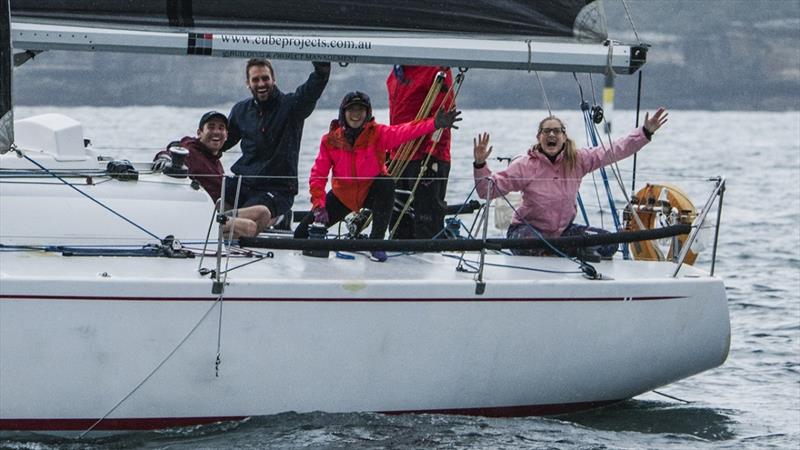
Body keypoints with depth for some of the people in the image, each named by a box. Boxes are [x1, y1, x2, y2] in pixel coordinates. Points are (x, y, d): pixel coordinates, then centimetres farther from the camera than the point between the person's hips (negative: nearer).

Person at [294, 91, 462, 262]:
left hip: (371, 191, -1)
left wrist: (435, 123, -49)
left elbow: (405, 131, -32)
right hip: (343, 195, 1)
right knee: (302, 234, -9)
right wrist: (318, 205, -22)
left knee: (387, 184, -37)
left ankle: (377, 241, -23)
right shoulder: (331, 140, -11)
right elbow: (318, 175, -9)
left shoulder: (378, 133, -16)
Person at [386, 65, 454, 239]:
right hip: (398, 158, 8)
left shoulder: (437, 70, -11)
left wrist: (432, 155, -20)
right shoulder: (396, 74, 16)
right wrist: (389, 153, 23)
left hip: (426, 158, -8)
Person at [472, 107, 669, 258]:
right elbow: (490, 189, -13)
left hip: (563, 230, 4)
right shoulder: (525, 165, -12)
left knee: (608, 244, -10)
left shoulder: (577, 161, -4)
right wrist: (480, 164, -30)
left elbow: (614, 151, -3)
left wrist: (645, 132, -10)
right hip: (527, 227, -4)